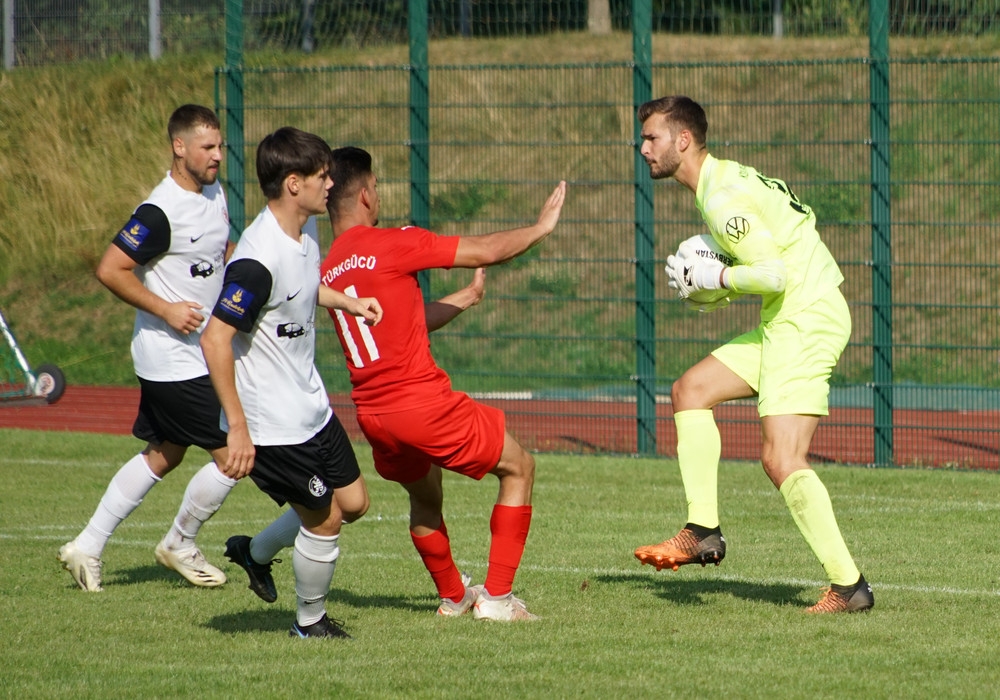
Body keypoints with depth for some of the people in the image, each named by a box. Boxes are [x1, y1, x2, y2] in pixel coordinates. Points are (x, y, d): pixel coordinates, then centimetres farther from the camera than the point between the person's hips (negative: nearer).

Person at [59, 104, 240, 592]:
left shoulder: (215, 195, 7)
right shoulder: (160, 212, -21)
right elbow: (111, 269, -21)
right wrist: (166, 310, -21)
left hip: (193, 355, 9)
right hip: (172, 362, -9)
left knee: (162, 456, 16)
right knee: (232, 456, -7)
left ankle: (87, 547, 23)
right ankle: (180, 546, 13)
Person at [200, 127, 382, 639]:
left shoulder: (303, 240, 2)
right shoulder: (259, 260, -29)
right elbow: (215, 339, -30)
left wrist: (349, 302, 22)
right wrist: (237, 427, -30)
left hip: (311, 407, 9)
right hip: (273, 427, -9)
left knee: (353, 501, 16)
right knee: (325, 519, 2)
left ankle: (255, 551, 33)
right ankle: (310, 623, 24)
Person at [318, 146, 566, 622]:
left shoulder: (327, 270, 11)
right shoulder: (391, 245, -12)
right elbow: (487, 251, -8)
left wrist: (468, 296, 32)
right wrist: (542, 226, 8)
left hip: (373, 414, 7)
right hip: (422, 401, -7)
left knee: (424, 498, 33)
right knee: (519, 468, 11)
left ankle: (453, 595, 46)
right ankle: (496, 596, 8)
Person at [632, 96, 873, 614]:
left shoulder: (724, 196, -16)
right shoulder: (724, 181, 16)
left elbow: (774, 275, -22)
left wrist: (712, 277, -9)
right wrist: (708, 289, 8)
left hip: (808, 318, -11)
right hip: (787, 322, 11)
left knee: (782, 460, -15)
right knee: (690, 390, 12)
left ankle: (848, 585, -11)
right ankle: (703, 532, 10)